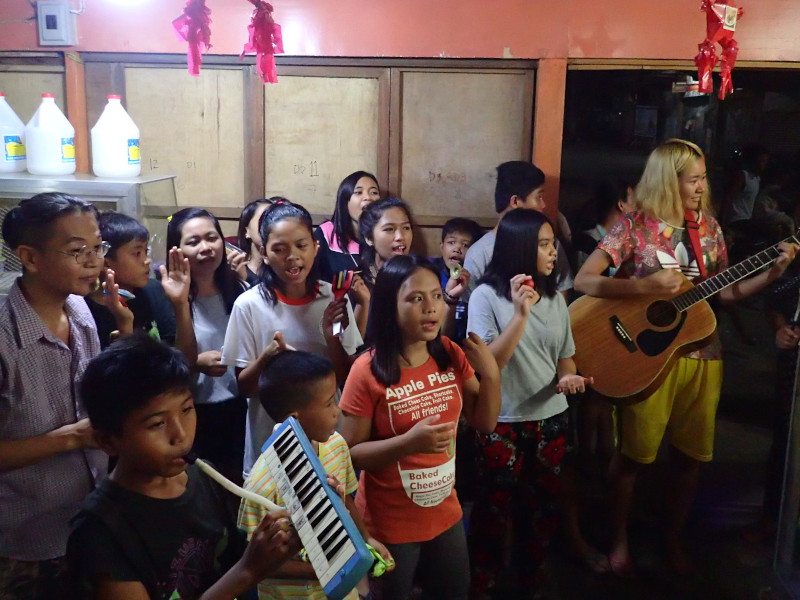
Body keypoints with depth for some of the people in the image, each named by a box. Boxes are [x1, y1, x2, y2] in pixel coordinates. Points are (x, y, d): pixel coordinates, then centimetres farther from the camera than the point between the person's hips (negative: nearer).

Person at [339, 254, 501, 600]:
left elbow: (484, 423, 2)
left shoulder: (452, 355, -6)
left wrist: (491, 374, -14)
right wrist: (408, 442, -30)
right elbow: (349, 453, -16)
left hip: (445, 513, 5)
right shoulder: (368, 371, -21)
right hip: (389, 525, -5)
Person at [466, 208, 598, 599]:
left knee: (542, 508, 17)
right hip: (503, 423, -5)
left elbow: (565, 355, 12)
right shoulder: (486, 296, -13)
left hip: (551, 418, 5)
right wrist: (521, 314, -29)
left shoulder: (555, 298, 4)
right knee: (494, 511, 7)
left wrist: (568, 378, -11)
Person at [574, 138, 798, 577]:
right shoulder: (634, 226, -10)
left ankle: (674, 538, 32)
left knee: (692, 453, 12)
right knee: (634, 453, 3)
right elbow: (583, 281, -17)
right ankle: (619, 541, 23)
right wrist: (646, 285, -25)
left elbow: (723, 291, 10)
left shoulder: (708, 226, 7)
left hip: (701, 355, 5)